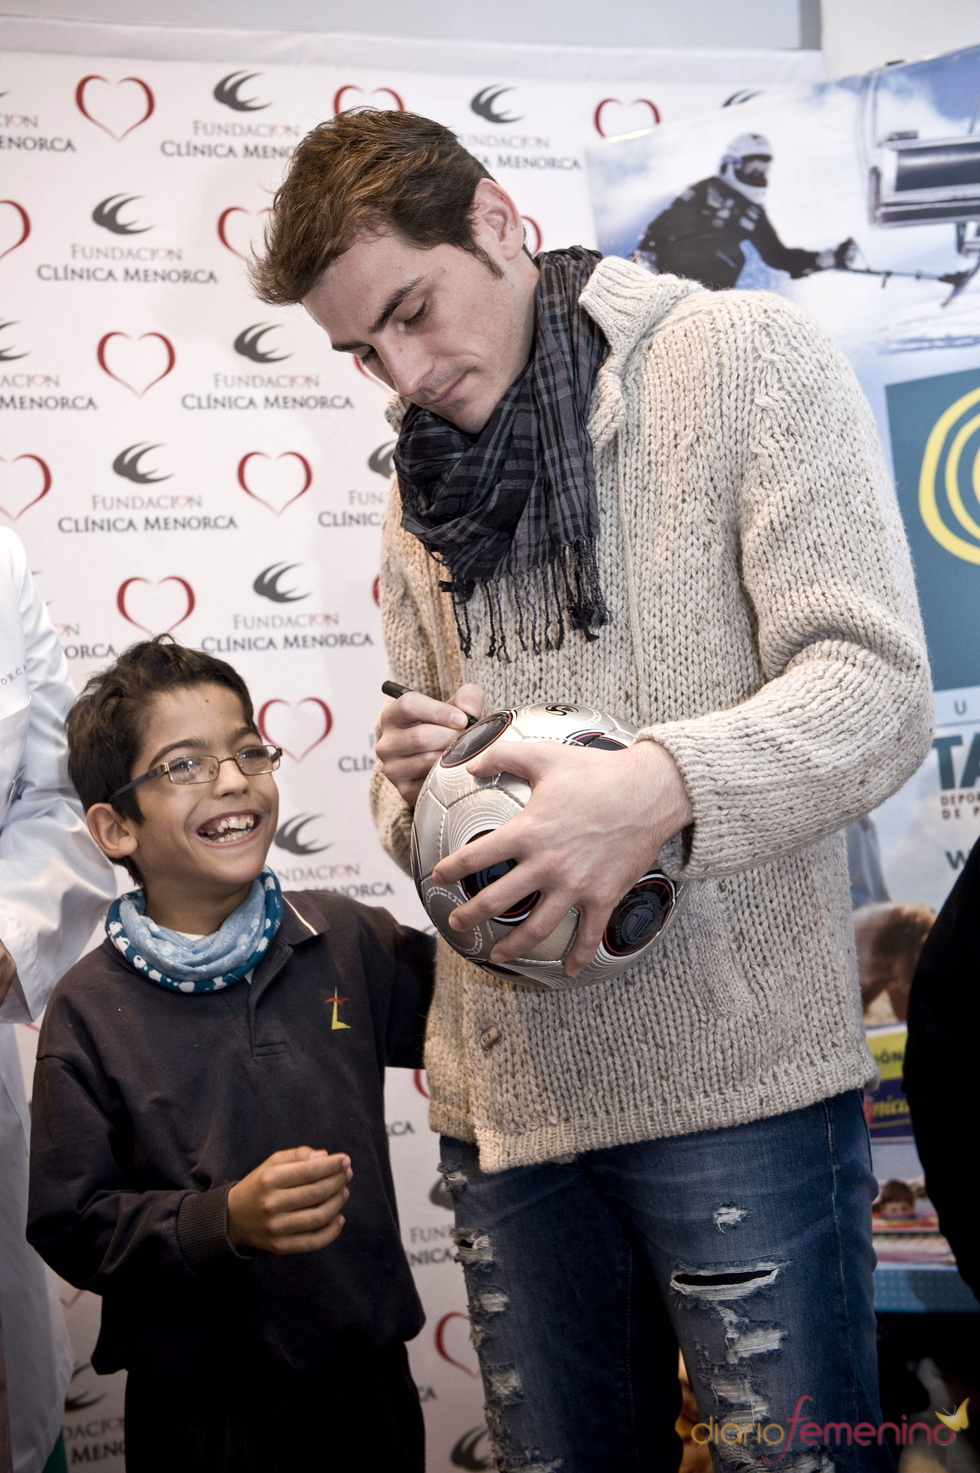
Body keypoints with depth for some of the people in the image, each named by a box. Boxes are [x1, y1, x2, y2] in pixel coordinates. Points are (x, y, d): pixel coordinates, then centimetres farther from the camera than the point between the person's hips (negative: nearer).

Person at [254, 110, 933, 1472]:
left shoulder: (744, 357, -1)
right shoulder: (422, 486, 18)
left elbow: (876, 686, -10)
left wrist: (662, 785, -27)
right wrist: (410, 784, -1)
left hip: (733, 1068, -5)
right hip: (505, 1088, 6)